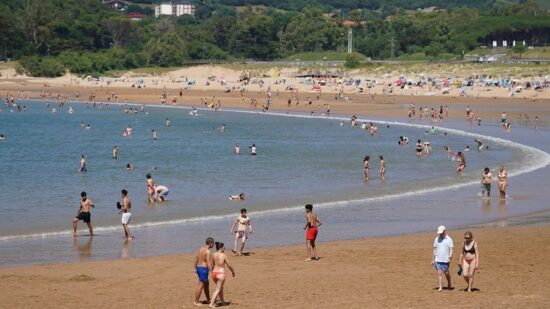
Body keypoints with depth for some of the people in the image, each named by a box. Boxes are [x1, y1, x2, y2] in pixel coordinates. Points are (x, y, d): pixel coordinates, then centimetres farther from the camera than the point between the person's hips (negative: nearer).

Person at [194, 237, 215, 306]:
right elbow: (208, 262, -21)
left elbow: (196, 259, 13)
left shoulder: (200, 248, 10)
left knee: (206, 284, 20)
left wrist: (195, 268, 18)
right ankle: (196, 302, -1)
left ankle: (208, 299, 30)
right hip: (204, 269, -9)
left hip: (198, 267, 9)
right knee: (201, 285, -3)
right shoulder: (208, 251, -15)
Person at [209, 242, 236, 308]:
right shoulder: (224, 255, -10)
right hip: (221, 274, -6)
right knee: (218, 290, 0)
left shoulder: (214, 255, 4)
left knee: (221, 288, 25)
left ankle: (222, 302, 35)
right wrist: (233, 272, 10)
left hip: (214, 273, 6)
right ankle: (211, 304, -8)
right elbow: (229, 266, -7)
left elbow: (212, 265, 12)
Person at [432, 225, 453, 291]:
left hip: (445, 260, -2)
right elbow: (434, 249, 13)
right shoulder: (437, 239, 9)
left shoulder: (449, 239, -1)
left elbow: (451, 249, -5)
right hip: (437, 260, 2)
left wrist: (450, 257, -18)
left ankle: (449, 284, 29)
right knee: (439, 273, -5)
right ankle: (440, 287, -6)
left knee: (446, 273, 4)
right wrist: (433, 259, 11)